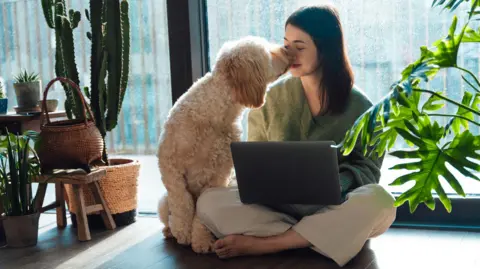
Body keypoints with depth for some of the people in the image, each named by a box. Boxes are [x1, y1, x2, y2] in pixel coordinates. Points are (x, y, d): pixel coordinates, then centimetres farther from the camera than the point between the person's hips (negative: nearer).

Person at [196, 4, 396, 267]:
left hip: (332, 208, 0)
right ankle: (322, 236, -28)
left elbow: (367, 167, 1)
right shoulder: (270, 97, 5)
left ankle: (260, 243, -27)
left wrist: (337, 183, -21)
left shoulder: (358, 106, 1)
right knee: (209, 203, -24)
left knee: (379, 201, -34)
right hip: (275, 205, 1)